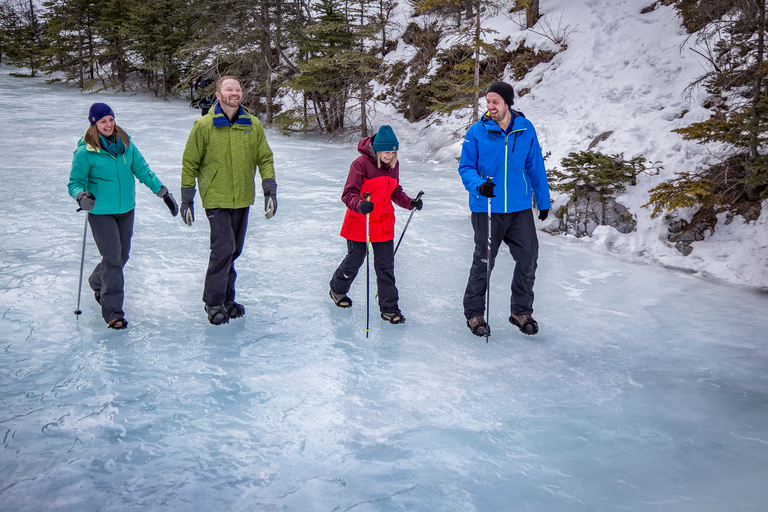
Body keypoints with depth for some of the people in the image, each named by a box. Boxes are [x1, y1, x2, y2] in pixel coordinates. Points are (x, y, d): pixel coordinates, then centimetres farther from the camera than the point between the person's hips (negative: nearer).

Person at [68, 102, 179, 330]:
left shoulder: (125, 143, 3)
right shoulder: (85, 152, -10)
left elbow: (142, 170, 10)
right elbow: (75, 182, -5)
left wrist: (163, 192, 6)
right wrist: (81, 196, -27)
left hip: (126, 210, 5)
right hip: (100, 213, -5)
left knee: (121, 257, 13)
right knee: (113, 259, -10)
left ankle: (97, 282, 45)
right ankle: (112, 311, 1)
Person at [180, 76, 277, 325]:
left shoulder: (253, 124, 4)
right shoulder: (204, 125, -5)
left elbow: (265, 159, 10)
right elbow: (190, 165, 1)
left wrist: (270, 191, -1)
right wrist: (186, 200, 1)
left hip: (243, 199, 4)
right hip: (215, 199, -4)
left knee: (233, 250, 11)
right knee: (223, 248, -12)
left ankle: (226, 299, 25)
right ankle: (213, 302, 5)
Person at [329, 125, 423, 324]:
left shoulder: (393, 164, 4)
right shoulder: (361, 164, -17)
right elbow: (348, 193, -19)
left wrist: (410, 203, -2)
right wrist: (360, 205, -39)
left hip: (384, 224, 5)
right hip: (359, 224, -4)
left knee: (386, 266, 3)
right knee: (354, 261, 12)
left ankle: (389, 308, 10)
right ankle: (337, 289, 41)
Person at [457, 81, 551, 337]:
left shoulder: (525, 129, 2)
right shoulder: (477, 132, -5)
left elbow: (535, 167, 11)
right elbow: (466, 167, -1)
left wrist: (543, 201, 16)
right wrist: (479, 185, -22)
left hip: (520, 209, 3)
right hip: (487, 209, -2)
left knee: (528, 259, 4)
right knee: (483, 262, 5)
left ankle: (521, 311, 23)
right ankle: (474, 313, 21)